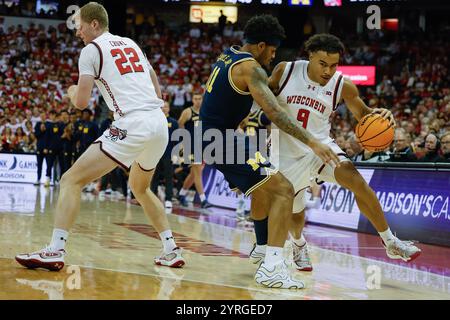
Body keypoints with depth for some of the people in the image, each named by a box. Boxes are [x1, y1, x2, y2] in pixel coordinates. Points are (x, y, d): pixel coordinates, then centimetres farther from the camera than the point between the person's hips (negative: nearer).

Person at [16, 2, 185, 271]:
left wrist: (72, 93, 18)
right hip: (160, 123, 8)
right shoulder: (131, 44, 23)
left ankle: (55, 251, -17)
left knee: (72, 180, -5)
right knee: (140, 188, 30)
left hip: (133, 125, -8)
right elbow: (156, 85, 33)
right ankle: (172, 251, 25)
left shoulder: (91, 50, 2)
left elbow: (81, 102, -4)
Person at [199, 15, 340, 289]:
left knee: (263, 187, 29)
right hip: (224, 142, -10)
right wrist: (312, 142, -31)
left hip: (211, 137, 10)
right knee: (283, 190, -16)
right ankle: (271, 268, -25)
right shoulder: (250, 68, -17)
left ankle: (263, 249, 41)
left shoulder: (228, 57, 12)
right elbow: (274, 112, -28)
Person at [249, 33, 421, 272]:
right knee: (293, 214, 7)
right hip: (287, 154, 0)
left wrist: (378, 115, -18)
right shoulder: (285, 71, -12)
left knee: (354, 179, -25)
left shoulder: (343, 86, -11)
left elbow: (362, 113, 3)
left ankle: (390, 242, -16)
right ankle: (298, 244, 46)